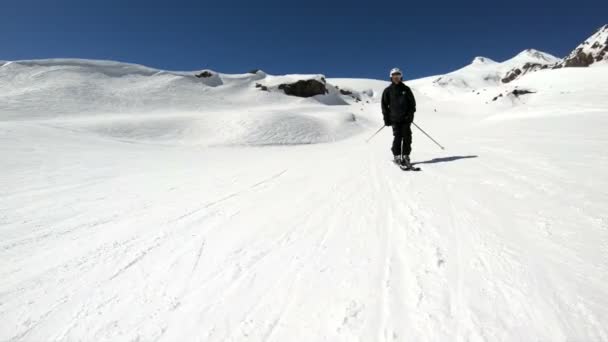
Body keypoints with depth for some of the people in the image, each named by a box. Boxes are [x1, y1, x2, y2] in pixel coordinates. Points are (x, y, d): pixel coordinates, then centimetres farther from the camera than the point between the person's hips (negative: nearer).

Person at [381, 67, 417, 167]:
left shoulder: (406, 89, 9)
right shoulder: (388, 91, 5)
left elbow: (412, 102, 11)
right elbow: (384, 105, 6)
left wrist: (411, 114, -2)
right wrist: (386, 118, -1)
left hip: (406, 118, 2)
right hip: (395, 119, -2)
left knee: (407, 137, -1)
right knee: (397, 137, -7)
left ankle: (406, 156, 7)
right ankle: (397, 156, 2)